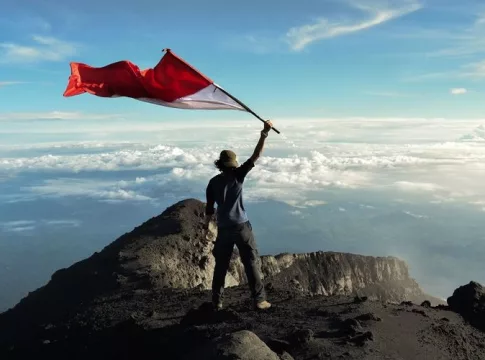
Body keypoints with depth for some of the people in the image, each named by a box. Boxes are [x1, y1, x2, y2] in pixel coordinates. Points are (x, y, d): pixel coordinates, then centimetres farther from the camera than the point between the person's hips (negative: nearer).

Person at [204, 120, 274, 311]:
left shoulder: (213, 182, 2)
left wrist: (206, 224, 23)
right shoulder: (238, 175, -5)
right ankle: (259, 299, 6)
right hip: (241, 226, -2)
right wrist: (264, 133, -10)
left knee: (221, 265, 13)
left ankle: (217, 301, 19)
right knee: (251, 263, 5)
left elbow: (209, 208, 6)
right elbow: (255, 156, -9)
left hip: (224, 229, 3)